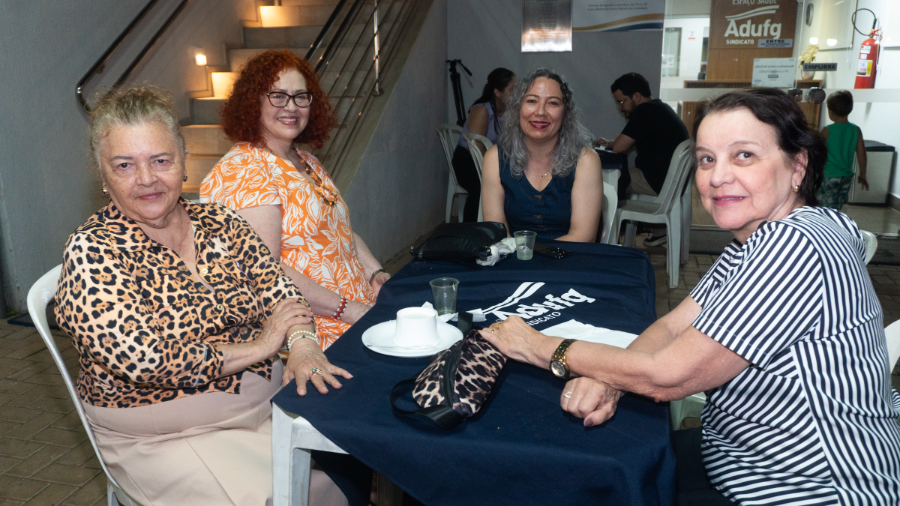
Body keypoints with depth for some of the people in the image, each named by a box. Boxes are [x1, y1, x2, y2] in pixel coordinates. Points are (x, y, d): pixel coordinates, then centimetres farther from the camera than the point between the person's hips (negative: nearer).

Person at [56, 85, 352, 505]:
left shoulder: (219, 223, 3)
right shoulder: (91, 253, -13)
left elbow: (277, 287, -1)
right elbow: (142, 360, -22)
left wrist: (302, 345, -22)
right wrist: (256, 348, -16)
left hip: (267, 402, 5)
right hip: (166, 439, -4)